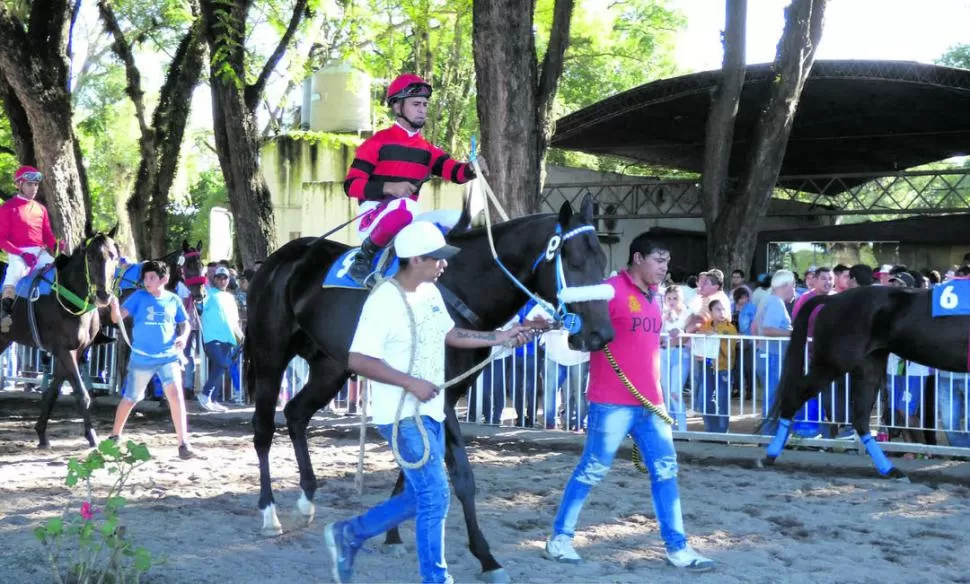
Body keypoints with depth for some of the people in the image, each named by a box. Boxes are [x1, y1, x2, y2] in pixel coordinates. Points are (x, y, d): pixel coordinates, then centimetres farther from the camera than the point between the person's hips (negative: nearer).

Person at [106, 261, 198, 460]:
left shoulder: (173, 300, 1)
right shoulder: (139, 297, -3)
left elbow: (185, 323, 13)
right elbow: (117, 318, -9)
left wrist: (183, 337, -8)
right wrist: (114, 304, -30)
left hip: (168, 357, 0)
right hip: (141, 358, 0)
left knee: (176, 395, -17)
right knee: (129, 399, 13)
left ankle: (183, 444, -15)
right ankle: (115, 436, 37)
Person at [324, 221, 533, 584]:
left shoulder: (430, 292, 6)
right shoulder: (384, 300, -20)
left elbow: (448, 335, 21)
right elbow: (358, 360, -23)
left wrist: (499, 338, 15)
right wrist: (410, 383, -26)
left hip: (429, 411, 9)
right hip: (401, 416, -9)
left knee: (419, 497, 15)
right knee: (435, 495, -7)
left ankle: (349, 535, 30)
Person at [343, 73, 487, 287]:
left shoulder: (427, 149, 13)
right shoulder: (378, 142, -3)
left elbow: (453, 171, -2)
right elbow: (351, 185, -9)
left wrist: (470, 169, -26)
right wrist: (388, 187, -23)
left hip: (409, 220, 6)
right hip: (374, 216, -6)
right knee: (403, 206, -39)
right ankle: (364, 257, -19)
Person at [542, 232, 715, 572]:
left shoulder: (653, 297, 13)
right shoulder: (612, 290, -11)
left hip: (651, 401, 7)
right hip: (613, 402, -7)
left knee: (666, 471, 6)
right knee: (592, 471, 2)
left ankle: (677, 548, 13)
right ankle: (559, 537, 15)